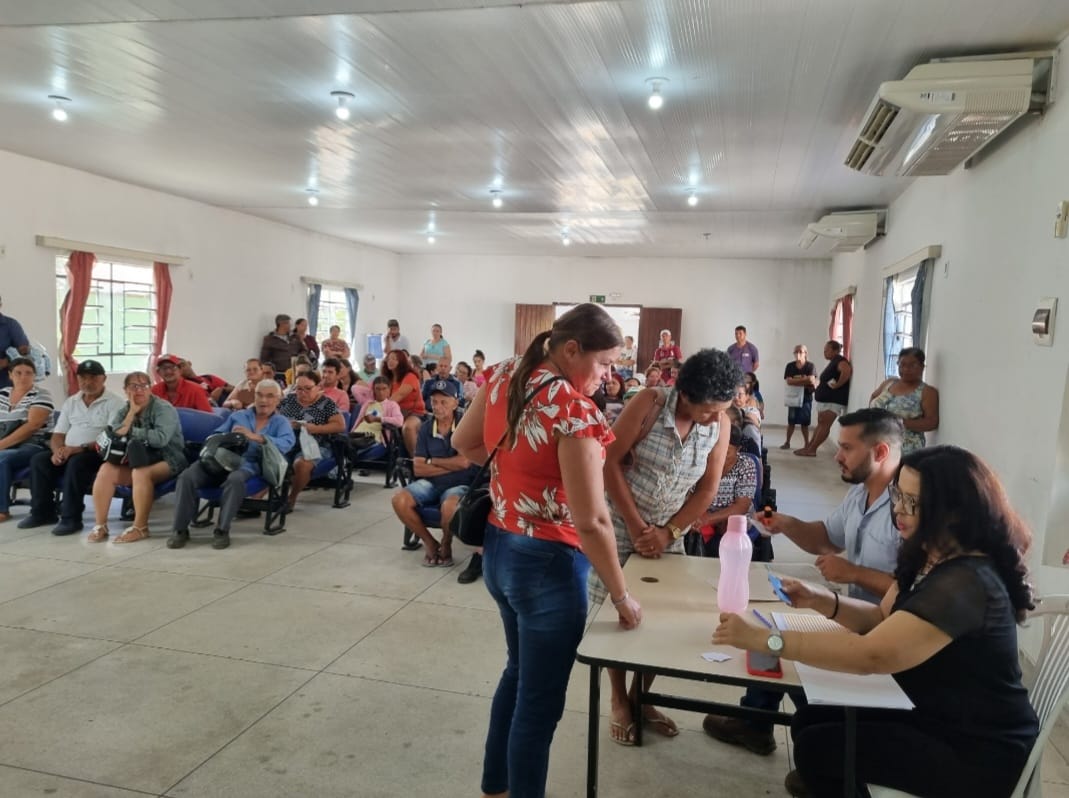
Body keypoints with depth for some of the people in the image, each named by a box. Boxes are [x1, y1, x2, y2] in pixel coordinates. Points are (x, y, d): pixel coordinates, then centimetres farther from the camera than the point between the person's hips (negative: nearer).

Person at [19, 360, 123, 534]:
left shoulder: (114, 403, -5)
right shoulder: (71, 402, 16)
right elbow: (58, 434, 13)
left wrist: (80, 449, -24)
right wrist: (58, 451, -10)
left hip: (98, 454, -6)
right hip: (69, 452, 6)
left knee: (77, 462, -34)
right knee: (39, 460, -16)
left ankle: (71, 518, -26)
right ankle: (42, 512, -4)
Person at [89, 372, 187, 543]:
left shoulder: (164, 408, -9)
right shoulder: (123, 410, 10)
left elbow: (160, 438, -25)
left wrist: (131, 431, -13)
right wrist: (132, 413, -14)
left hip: (166, 460, -6)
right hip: (137, 459, 6)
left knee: (141, 472, -35)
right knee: (106, 470, -18)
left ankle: (140, 527, -24)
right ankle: (100, 525, -12)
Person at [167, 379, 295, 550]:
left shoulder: (280, 422, 15)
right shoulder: (237, 416, 26)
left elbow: (287, 443, -7)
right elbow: (216, 436, 18)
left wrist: (257, 437, -19)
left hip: (248, 463, -3)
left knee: (235, 479, -39)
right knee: (186, 477, -24)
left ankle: (222, 530, -24)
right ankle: (180, 529, -16)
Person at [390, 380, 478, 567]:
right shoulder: (426, 428, 4)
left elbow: (463, 462, -16)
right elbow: (418, 469, -2)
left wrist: (431, 461, -4)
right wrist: (451, 465, -11)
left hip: (459, 484, -4)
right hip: (430, 483, 4)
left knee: (449, 506, -37)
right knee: (399, 500, -21)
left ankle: (446, 545, -2)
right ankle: (430, 542, 0)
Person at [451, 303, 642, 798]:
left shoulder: (505, 375, -2)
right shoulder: (574, 408, -24)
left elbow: (464, 443, 12)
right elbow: (591, 521, -24)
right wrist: (621, 596, -13)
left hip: (498, 549, 9)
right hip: (547, 563, -9)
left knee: (519, 672, 28)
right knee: (540, 701, 10)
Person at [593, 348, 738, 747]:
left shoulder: (720, 424, -9)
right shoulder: (649, 403, -20)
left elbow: (708, 489, -3)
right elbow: (609, 461, -17)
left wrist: (667, 532, -13)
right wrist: (636, 525, -17)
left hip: (670, 534, 3)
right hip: (621, 524, -3)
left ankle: (641, 697, 27)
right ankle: (619, 701, 22)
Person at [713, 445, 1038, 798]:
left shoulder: (967, 584, -30)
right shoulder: (926, 556, 1)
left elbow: (871, 655, -37)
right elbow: (884, 620, 11)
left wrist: (762, 639, -35)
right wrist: (822, 600, -8)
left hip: (977, 753, -8)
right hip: (936, 714, 8)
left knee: (816, 746, -10)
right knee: (811, 719, 2)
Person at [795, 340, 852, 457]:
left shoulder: (840, 361, -13)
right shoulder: (833, 362, 19)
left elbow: (847, 371, -34)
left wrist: (837, 385, -26)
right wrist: (819, 385, 13)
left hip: (833, 401, -11)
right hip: (825, 399, 11)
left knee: (824, 425, -7)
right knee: (820, 424, 11)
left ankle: (811, 450, -7)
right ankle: (808, 447, 13)